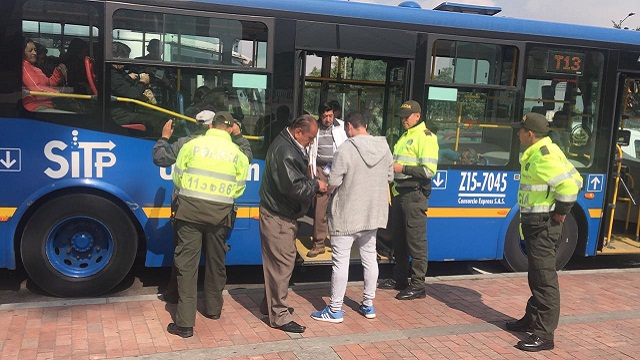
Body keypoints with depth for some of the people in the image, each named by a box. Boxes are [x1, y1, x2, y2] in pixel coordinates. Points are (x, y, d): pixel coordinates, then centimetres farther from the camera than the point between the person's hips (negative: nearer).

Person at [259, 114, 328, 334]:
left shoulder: (288, 145, 12)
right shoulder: (285, 152, -23)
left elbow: (297, 179, 19)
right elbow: (294, 187, -27)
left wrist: (313, 183, 3)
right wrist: (316, 185, -12)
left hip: (281, 214, 11)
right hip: (278, 217, -11)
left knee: (276, 262, 19)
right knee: (282, 263, -5)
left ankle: (270, 304, 33)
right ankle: (279, 316, 4)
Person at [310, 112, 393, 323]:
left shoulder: (346, 150, -18)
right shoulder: (384, 148, 2)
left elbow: (333, 183, -17)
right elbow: (389, 178, 12)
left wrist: (323, 189, 4)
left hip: (346, 215, -6)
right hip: (373, 213, 7)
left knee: (340, 260, 1)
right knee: (369, 257, 16)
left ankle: (335, 310, 9)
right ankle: (368, 305, 25)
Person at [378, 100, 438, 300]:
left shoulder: (426, 137, -10)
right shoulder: (404, 136, 19)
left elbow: (429, 170, -19)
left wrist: (403, 168, -19)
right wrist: (391, 167, 10)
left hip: (414, 195, -9)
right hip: (399, 193, 10)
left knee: (416, 241, -5)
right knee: (399, 239, 16)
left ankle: (418, 285, 2)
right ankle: (399, 279, 28)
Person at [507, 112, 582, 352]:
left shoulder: (543, 156, -20)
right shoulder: (538, 152, 12)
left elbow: (570, 182, -30)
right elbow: (571, 177, 19)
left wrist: (561, 211, -17)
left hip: (544, 225, -11)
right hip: (535, 222, 11)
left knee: (544, 278, -7)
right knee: (536, 275, 20)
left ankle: (544, 334, -2)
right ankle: (533, 319, 34)